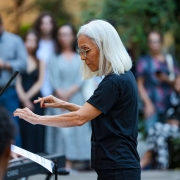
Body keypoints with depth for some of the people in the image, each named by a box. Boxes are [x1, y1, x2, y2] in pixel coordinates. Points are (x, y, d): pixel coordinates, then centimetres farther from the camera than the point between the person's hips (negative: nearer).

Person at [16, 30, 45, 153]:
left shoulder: (40, 62, 11)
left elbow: (40, 82, 5)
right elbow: (17, 81, -1)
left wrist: (28, 96, -6)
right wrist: (23, 98, -10)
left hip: (35, 100, 2)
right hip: (21, 100, -2)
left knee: (36, 130, -2)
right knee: (24, 128, -7)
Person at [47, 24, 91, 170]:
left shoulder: (80, 57, 8)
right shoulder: (55, 58, 7)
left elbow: (82, 79, -1)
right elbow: (54, 80, -1)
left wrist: (69, 92, -12)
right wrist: (61, 94, -15)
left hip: (77, 98, 1)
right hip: (60, 100, -1)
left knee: (78, 129, -3)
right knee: (63, 129, -8)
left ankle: (72, 162, -2)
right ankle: (66, 164, -10)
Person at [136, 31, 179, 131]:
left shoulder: (169, 61, 14)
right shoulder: (144, 61, 7)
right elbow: (140, 85, 3)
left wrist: (167, 79, -8)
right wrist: (148, 103, -8)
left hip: (169, 105, 3)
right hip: (152, 104, -3)